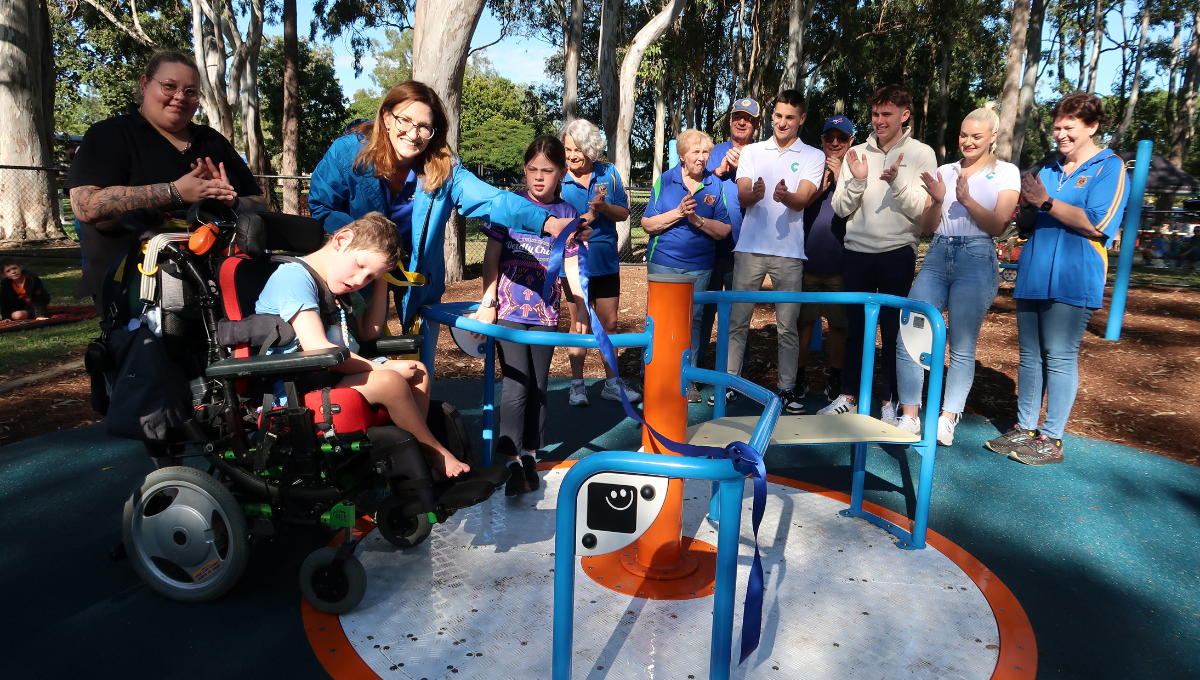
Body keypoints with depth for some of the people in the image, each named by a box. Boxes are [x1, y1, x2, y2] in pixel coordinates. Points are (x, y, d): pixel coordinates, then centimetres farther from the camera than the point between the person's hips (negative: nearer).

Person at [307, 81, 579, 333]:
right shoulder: (348, 151, -18)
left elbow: (491, 199, -31)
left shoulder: (444, 168, -18)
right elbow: (320, 208, -11)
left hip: (418, 278, 1)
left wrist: (548, 223, -48)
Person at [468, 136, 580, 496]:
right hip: (509, 309, -2)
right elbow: (491, 257, 0)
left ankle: (530, 455, 22)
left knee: (538, 387, 10)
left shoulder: (566, 213, 5)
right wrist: (488, 302, -7)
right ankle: (512, 461, 2)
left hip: (545, 312, 3)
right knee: (516, 385, -7)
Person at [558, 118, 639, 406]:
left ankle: (611, 382, 23)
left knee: (609, 323, 10)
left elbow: (624, 213, 2)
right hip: (575, 261, -2)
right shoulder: (558, 180, -5)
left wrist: (604, 207, -18)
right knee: (580, 324, 6)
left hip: (606, 261, 3)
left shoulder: (608, 174, 1)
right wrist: (587, 217, -21)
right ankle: (577, 384, 20)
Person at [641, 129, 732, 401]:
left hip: (699, 266, 1)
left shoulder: (716, 185, 4)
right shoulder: (665, 180, 1)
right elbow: (648, 224, -5)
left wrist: (697, 220, -17)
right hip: (663, 263, -1)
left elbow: (724, 230, -2)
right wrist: (678, 213, -16)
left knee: (693, 320, 6)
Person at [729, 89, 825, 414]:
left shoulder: (813, 157, 8)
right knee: (737, 321, 2)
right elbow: (741, 196, 2)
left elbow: (803, 199, -6)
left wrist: (785, 196, -30)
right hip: (749, 247, 1)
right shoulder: (751, 152, 13)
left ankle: (787, 388, 12)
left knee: (788, 326, 3)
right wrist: (755, 193, -23)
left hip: (789, 251, -1)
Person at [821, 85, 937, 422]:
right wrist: (857, 181, -13)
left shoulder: (922, 154, 1)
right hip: (857, 252, 2)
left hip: (897, 254, -2)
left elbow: (923, 211, -8)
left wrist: (898, 182, -23)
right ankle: (848, 396, 18)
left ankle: (890, 400, 14)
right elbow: (840, 208, 3)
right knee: (855, 327, 9)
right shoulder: (857, 154, 8)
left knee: (893, 330, 3)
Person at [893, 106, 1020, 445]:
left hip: (977, 260, -3)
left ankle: (947, 420, 12)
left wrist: (967, 200, -17)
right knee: (907, 338, -8)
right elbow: (927, 227, 11)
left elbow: (998, 226, -4)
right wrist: (937, 201, -7)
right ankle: (909, 418, 2)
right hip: (937, 257, 3)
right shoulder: (944, 172, 15)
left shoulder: (1006, 172, 7)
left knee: (962, 348, 0)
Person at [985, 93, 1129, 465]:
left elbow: (1096, 224, -15)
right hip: (1032, 276, 7)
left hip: (1072, 280, -7)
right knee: (1029, 356, 10)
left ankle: (1052, 438, 5)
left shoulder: (1110, 168, -2)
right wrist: (1025, 200, 6)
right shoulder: (1049, 169, 17)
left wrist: (1046, 202, -18)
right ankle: (1024, 429, 18)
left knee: (1059, 358, -3)